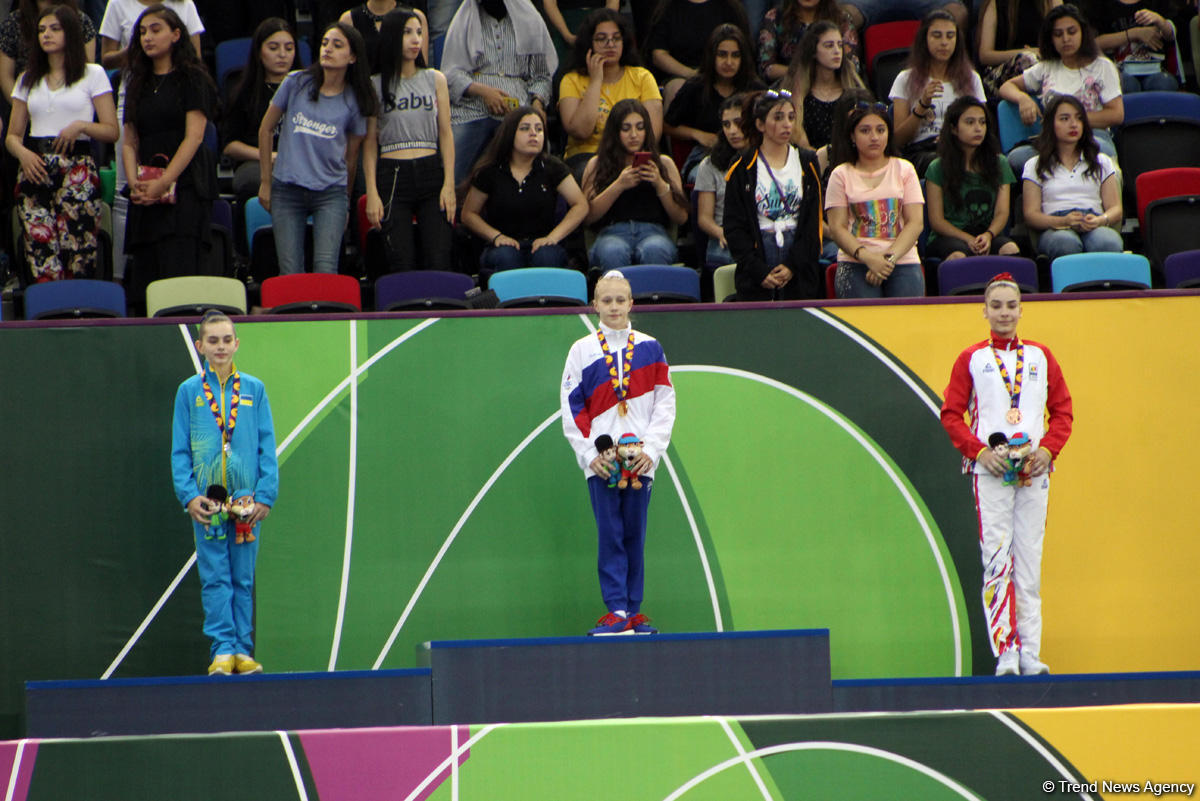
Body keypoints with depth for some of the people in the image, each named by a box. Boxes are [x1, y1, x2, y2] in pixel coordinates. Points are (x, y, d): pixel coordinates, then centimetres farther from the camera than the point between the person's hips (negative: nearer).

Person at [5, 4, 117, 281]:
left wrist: (81, 126, -14)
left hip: (78, 173, -3)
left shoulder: (93, 75, 8)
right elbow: (12, 135, 16)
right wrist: (22, 152, -5)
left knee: (78, 260, -12)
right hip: (35, 172, 3)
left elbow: (112, 131, 4)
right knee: (43, 264, -7)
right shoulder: (28, 80, 19)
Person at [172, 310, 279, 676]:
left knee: (243, 577, 4)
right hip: (206, 499, -1)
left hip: (247, 498, 1)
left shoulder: (254, 389, 7)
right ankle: (223, 649, -5)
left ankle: (242, 650, 8)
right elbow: (180, 451, 5)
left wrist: (265, 495, -3)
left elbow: (268, 448, 7)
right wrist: (189, 495, -7)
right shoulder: (189, 392, 6)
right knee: (215, 577, -4)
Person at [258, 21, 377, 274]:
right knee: (290, 273, -2)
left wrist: (346, 204, 16)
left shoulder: (354, 101, 1)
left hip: (331, 193, 0)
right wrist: (265, 182, 9)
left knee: (325, 269, -14)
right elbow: (266, 129, 9)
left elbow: (351, 155, 11)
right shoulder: (296, 83, 0)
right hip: (286, 190, 0)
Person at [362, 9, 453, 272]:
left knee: (438, 264, -8)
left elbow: (445, 133, 9)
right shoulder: (376, 86, 5)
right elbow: (370, 141, 4)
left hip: (431, 173, 2)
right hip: (392, 175, -2)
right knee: (401, 265, -8)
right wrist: (372, 192, -5)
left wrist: (449, 184, -1)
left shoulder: (435, 80, 12)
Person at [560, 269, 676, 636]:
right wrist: (589, 452, -7)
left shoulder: (649, 348, 6)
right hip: (600, 461, -1)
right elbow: (571, 407, 2)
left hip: (641, 459, 1)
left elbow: (665, 403, 5)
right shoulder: (582, 350, 4)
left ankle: (632, 612, 10)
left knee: (634, 534, 4)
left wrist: (651, 449, -5)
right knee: (610, 534, -5)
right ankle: (617, 611, -4)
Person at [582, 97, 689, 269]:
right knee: (613, 252, -38)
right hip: (613, 232, -1)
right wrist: (618, 185, -6)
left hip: (653, 231, 1)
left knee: (653, 251, -37)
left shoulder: (664, 163, 20)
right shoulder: (597, 165, 17)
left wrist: (660, 185, -2)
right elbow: (589, 215, 2)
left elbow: (681, 218, 11)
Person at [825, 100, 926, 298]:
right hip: (855, 263, -1)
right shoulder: (841, 175, 9)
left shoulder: (904, 169, 13)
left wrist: (890, 257, -12)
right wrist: (867, 257, -16)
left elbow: (915, 222, 4)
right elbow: (837, 227, 1)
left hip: (903, 261, 1)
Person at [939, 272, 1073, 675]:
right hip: (990, 470, -2)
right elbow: (951, 415, 4)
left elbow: (1062, 411, 12)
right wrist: (980, 451, -10)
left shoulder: (1041, 357, 13)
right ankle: (1004, 653, -11)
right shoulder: (971, 360, 7)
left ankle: (1030, 653, 3)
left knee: (1030, 559, 2)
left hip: (1034, 470, 2)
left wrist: (1047, 450, -4)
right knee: (997, 557, -9)